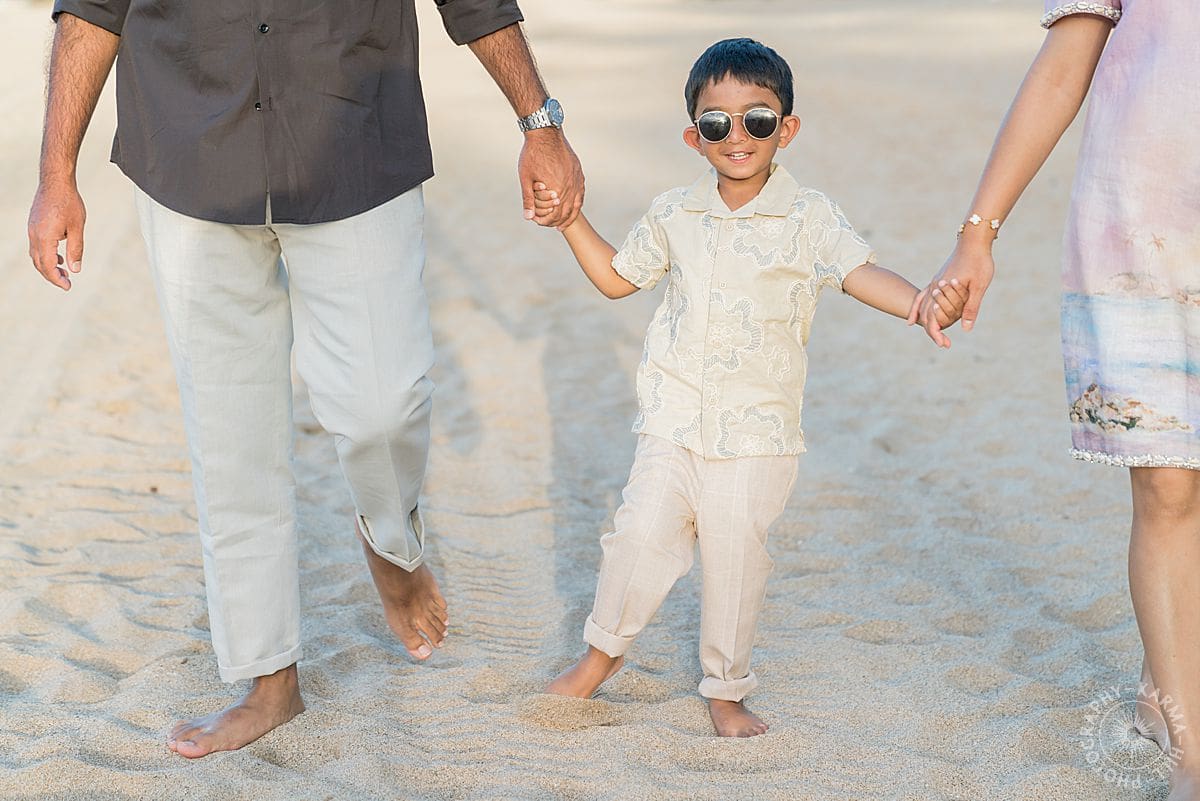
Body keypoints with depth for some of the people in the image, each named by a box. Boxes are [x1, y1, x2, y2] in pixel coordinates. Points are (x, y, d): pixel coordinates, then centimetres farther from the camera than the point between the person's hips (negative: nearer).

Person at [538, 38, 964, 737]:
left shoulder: (809, 218, -6)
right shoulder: (674, 215, 5)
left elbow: (861, 273, -20)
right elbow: (617, 277, 20)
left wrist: (922, 303, -40)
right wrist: (570, 219, 10)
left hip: (758, 428, -2)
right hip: (674, 421, 2)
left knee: (736, 557, 5)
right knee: (643, 535, 1)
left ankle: (727, 689, 24)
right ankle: (605, 649, 27)